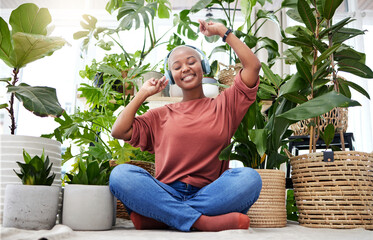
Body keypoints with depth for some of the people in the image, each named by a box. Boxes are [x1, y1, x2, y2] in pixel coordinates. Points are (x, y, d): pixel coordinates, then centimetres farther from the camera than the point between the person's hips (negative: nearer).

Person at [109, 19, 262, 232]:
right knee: (120, 174, -27)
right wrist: (143, 94, 14)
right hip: (166, 194, 1)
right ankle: (202, 222, -32)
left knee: (250, 177, -31)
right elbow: (119, 132, 8)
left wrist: (223, 32, 15)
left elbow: (253, 66, 8)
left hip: (208, 196, 0)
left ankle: (155, 217, -28)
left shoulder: (223, 106, 16)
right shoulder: (161, 116, 20)